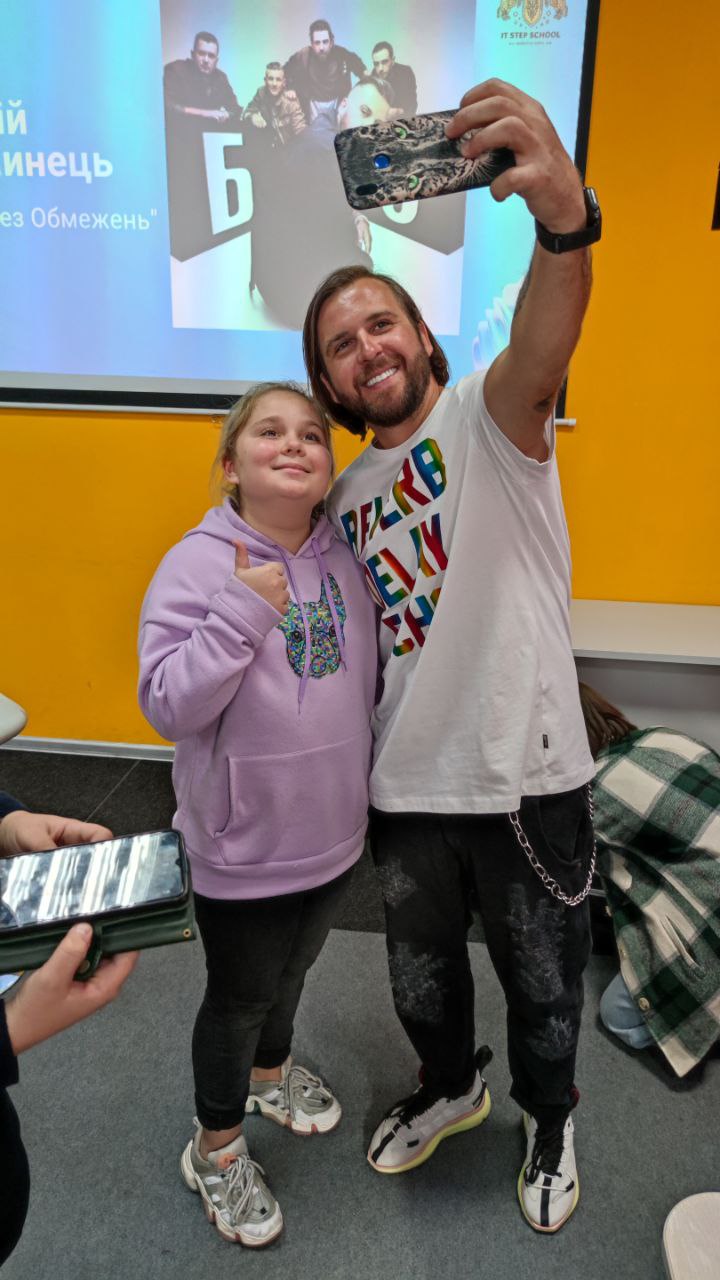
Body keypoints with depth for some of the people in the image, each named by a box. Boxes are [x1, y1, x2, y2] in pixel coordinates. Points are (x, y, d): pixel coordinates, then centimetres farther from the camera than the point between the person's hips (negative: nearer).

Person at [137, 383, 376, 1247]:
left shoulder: (346, 560, -4)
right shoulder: (196, 567, -18)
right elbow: (167, 707, -22)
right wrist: (242, 615, -31)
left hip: (334, 833, 5)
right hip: (242, 845, -5)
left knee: (292, 968, 28)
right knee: (239, 995, 16)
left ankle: (271, 1072, 59)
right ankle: (217, 1150, 43)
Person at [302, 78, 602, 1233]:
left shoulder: (487, 416, -10)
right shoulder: (348, 496, 7)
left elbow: (543, 351, -35)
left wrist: (564, 221, -55)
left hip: (527, 777, -4)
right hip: (406, 786, 5)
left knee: (544, 982, 18)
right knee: (421, 975, 25)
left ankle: (549, 1120, 50)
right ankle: (449, 1089, 56)